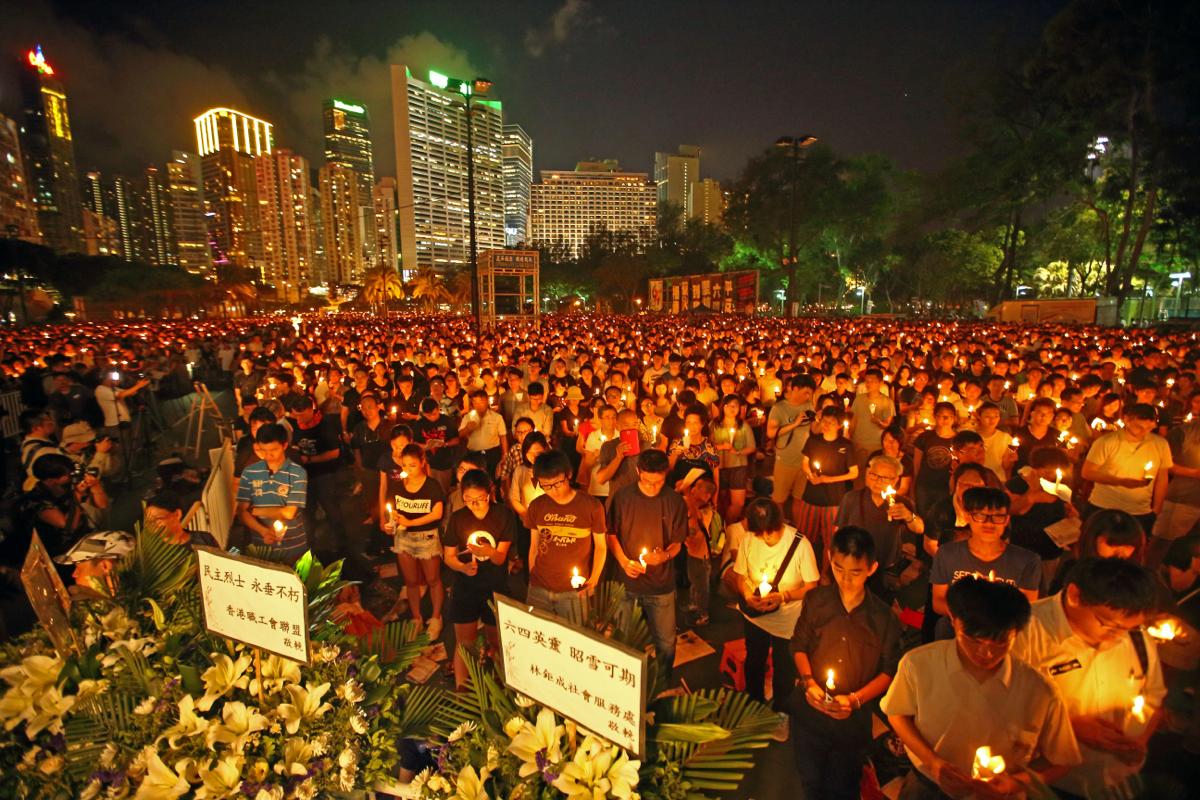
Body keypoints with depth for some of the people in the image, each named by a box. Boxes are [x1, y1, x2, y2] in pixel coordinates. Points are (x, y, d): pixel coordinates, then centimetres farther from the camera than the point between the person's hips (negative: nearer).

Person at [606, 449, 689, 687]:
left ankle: (664, 688, 37)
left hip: (661, 584, 0)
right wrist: (624, 561, -13)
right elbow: (611, 535, 1)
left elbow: (677, 543, -1)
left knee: (666, 642, 11)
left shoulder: (675, 502, -9)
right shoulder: (622, 497, -9)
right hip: (627, 580, 1)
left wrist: (665, 555, -22)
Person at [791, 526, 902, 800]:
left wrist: (855, 699, -16)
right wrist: (809, 682, -15)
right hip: (811, 709, 1)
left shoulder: (884, 617, -13)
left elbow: (889, 671, -5)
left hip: (855, 717, -1)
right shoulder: (816, 601, -11)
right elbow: (799, 646, 0)